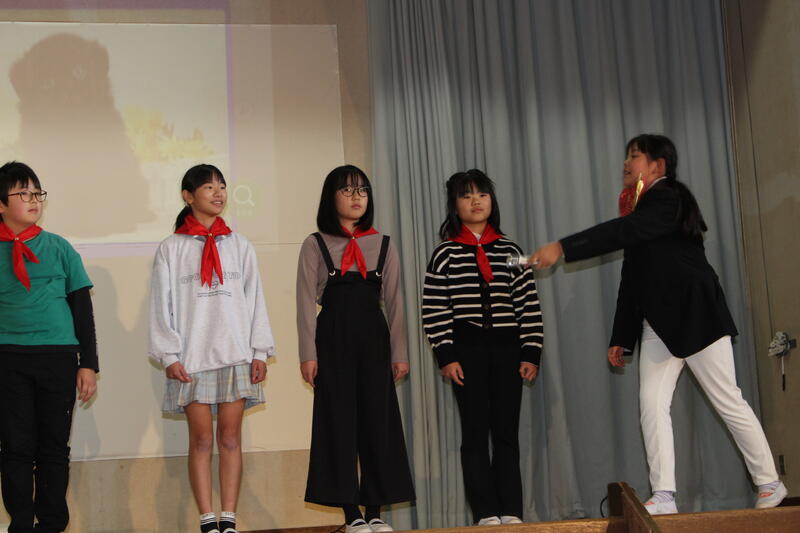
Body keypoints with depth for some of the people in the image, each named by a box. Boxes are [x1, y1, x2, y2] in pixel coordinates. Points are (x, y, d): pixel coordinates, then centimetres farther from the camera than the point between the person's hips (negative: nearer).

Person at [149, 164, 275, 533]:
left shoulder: (239, 246, 12)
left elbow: (255, 299, 10)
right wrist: (169, 355, -7)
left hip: (236, 355, 2)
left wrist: (260, 351, 3)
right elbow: (162, 305, 2)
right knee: (202, 439, -2)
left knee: (230, 437, 1)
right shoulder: (171, 248, 5)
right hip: (192, 357, -2)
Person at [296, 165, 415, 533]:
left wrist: (399, 352, 5)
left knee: (378, 420, 1)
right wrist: (308, 354, -8)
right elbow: (307, 302, -1)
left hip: (374, 337, 2)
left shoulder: (383, 245, 11)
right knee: (339, 421, -1)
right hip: (333, 339, -2)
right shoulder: (315, 245, 4)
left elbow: (394, 302, 10)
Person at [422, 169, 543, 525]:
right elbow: (434, 309, -2)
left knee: (507, 431, 3)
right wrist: (446, 356, -9)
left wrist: (531, 353, 0)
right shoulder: (445, 254, 2)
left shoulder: (510, 251, 9)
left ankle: (511, 512, 8)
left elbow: (528, 304, 6)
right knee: (475, 432, 0)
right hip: (466, 349, -2)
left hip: (506, 349, 2)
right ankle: (486, 513, 4)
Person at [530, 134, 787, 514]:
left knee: (728, 402, 1)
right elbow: (631, 279, 16)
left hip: (697, 315, -8)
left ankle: (769, 484, 15)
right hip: (659, 322, 8)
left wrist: (562, 248, -34)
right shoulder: (642, 210, 16)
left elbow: (621, 232, -27)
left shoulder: (669, 200, -10)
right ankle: (663, 496, -8)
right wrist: (621, 337, 15)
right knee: (652, 404, -6)